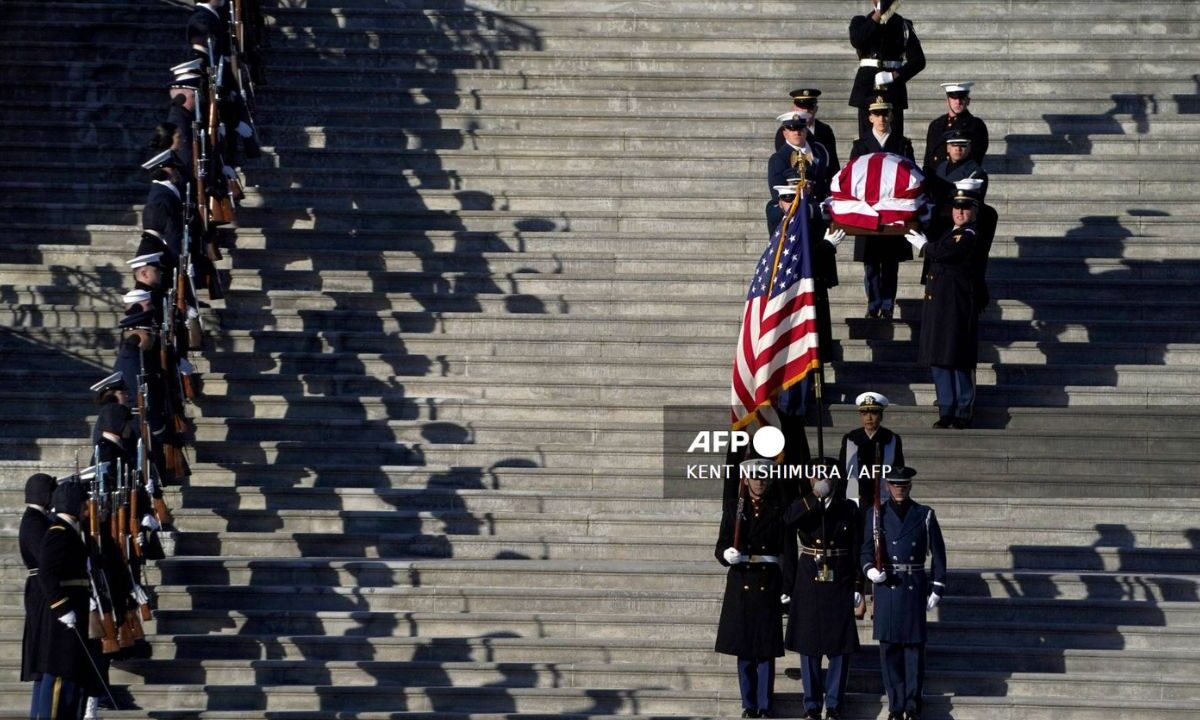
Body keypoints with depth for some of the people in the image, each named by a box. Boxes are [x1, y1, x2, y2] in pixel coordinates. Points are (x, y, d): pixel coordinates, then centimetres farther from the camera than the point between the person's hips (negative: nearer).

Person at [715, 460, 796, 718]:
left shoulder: (779, 510, 4)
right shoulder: (733, 508, 7)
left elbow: (788, 551, 0)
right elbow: (721, 547, 5)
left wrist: (787, 588, -7)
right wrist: (727, 555, -19)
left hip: (768, 585, -1)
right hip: (741, 583, 1)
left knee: (766, 648, -2)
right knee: (744, 647, 3)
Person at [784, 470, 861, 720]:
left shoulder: (849, 509, 3)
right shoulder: (801, 507, 2)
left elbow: (857, 550, 3)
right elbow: (788, 520, -23)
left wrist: (858, 587, -1)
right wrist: (816, 499, -23)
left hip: (840, 585, 0)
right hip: (809, 584, 0)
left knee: (840, 645, 1)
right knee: (809, 645, 4)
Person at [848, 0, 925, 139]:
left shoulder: (903, 25, 8)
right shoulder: (861, 22, 10)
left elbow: (918, 60, 3)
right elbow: (856, 41, -14)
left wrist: (894, 76, -9)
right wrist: (877, 16, -13)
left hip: (893, 89, 0)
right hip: (867, 87, 0)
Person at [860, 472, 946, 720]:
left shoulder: (925, 515, 5)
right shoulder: (876, 514, 5)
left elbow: (937, 553, 7)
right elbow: (866, 550, 4)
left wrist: (937, 588, 2)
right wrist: (870, 570, -17)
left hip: (914, 587, 0)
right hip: (886, 587, 0)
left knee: (914, 647, 1)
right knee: (890, 648, 1)